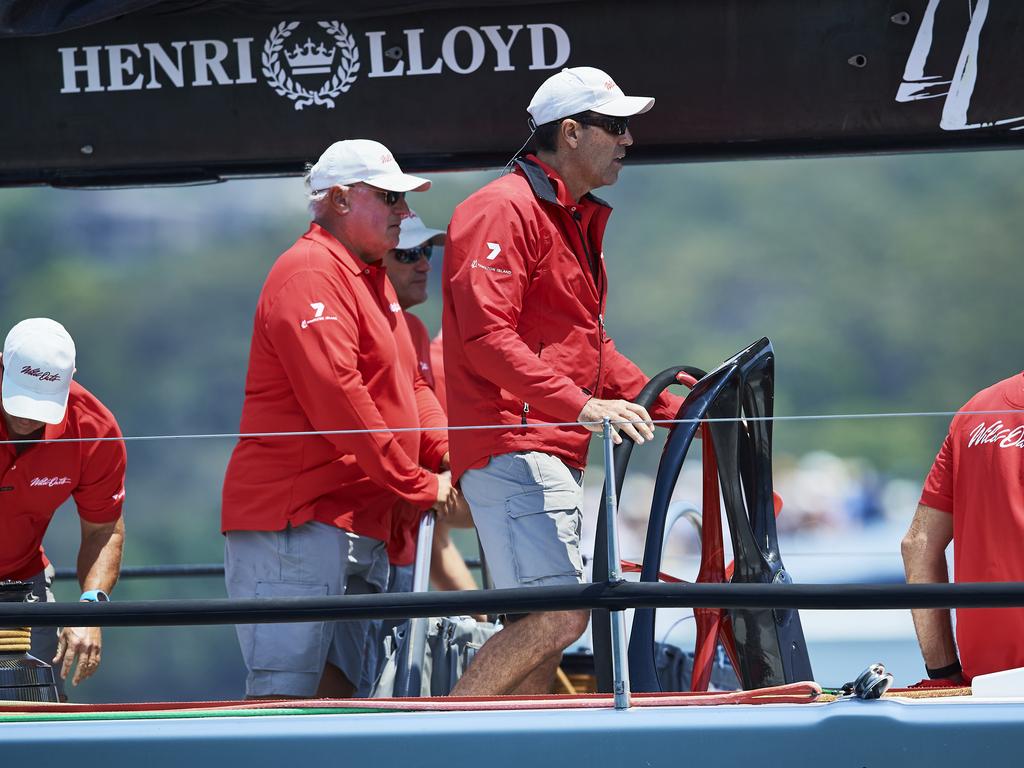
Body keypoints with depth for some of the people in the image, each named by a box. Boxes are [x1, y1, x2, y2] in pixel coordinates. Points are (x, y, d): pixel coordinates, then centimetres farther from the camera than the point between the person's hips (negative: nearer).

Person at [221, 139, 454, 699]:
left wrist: (450, 460, 3)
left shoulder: (370, 279, 23)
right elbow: (335, 396, -20)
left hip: (359, 525, 10)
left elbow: (409, 387, 22)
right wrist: (419, 484, -15)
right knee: (284, 695, -16)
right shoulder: (310, 274, -11)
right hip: (295, 523, -10)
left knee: (333, 692, 6)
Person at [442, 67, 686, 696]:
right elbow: (487, 339, -20)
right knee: (561, 613, -20)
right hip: (512, 448, -10)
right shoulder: (505, 211, -9)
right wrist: (580, 405, -28)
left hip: (556, 455, 10)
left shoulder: (579, 221, 23)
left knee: (545, 630, 7)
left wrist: (672, 407, 20)